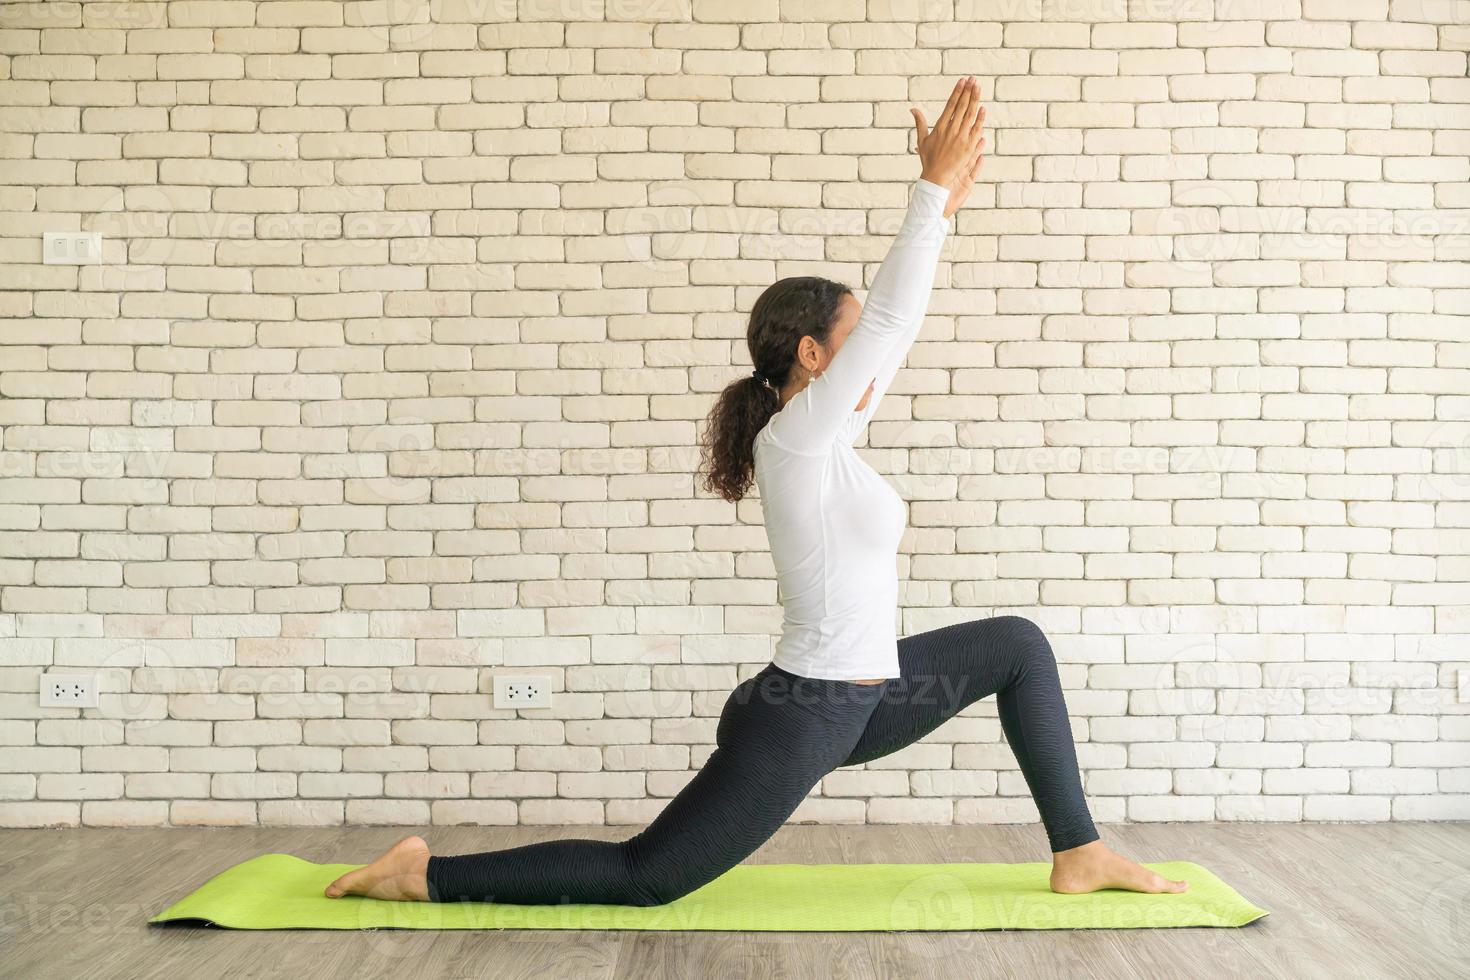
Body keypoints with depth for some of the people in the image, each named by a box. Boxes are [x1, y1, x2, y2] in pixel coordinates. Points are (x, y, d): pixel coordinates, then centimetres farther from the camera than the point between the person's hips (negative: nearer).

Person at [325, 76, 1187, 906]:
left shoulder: (819, 437, 6)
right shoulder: (796, 438, -18)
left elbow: (892, 328, 11)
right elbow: (891, 320, -22)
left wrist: (942, 208, 9)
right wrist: (934, 186, -16)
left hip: (855, 699, 10)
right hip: (803, 717, -10)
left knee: (1017, 644, 15)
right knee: (640, 879, -3)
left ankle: (1079, 856, 18)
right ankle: (424, 875, 7)